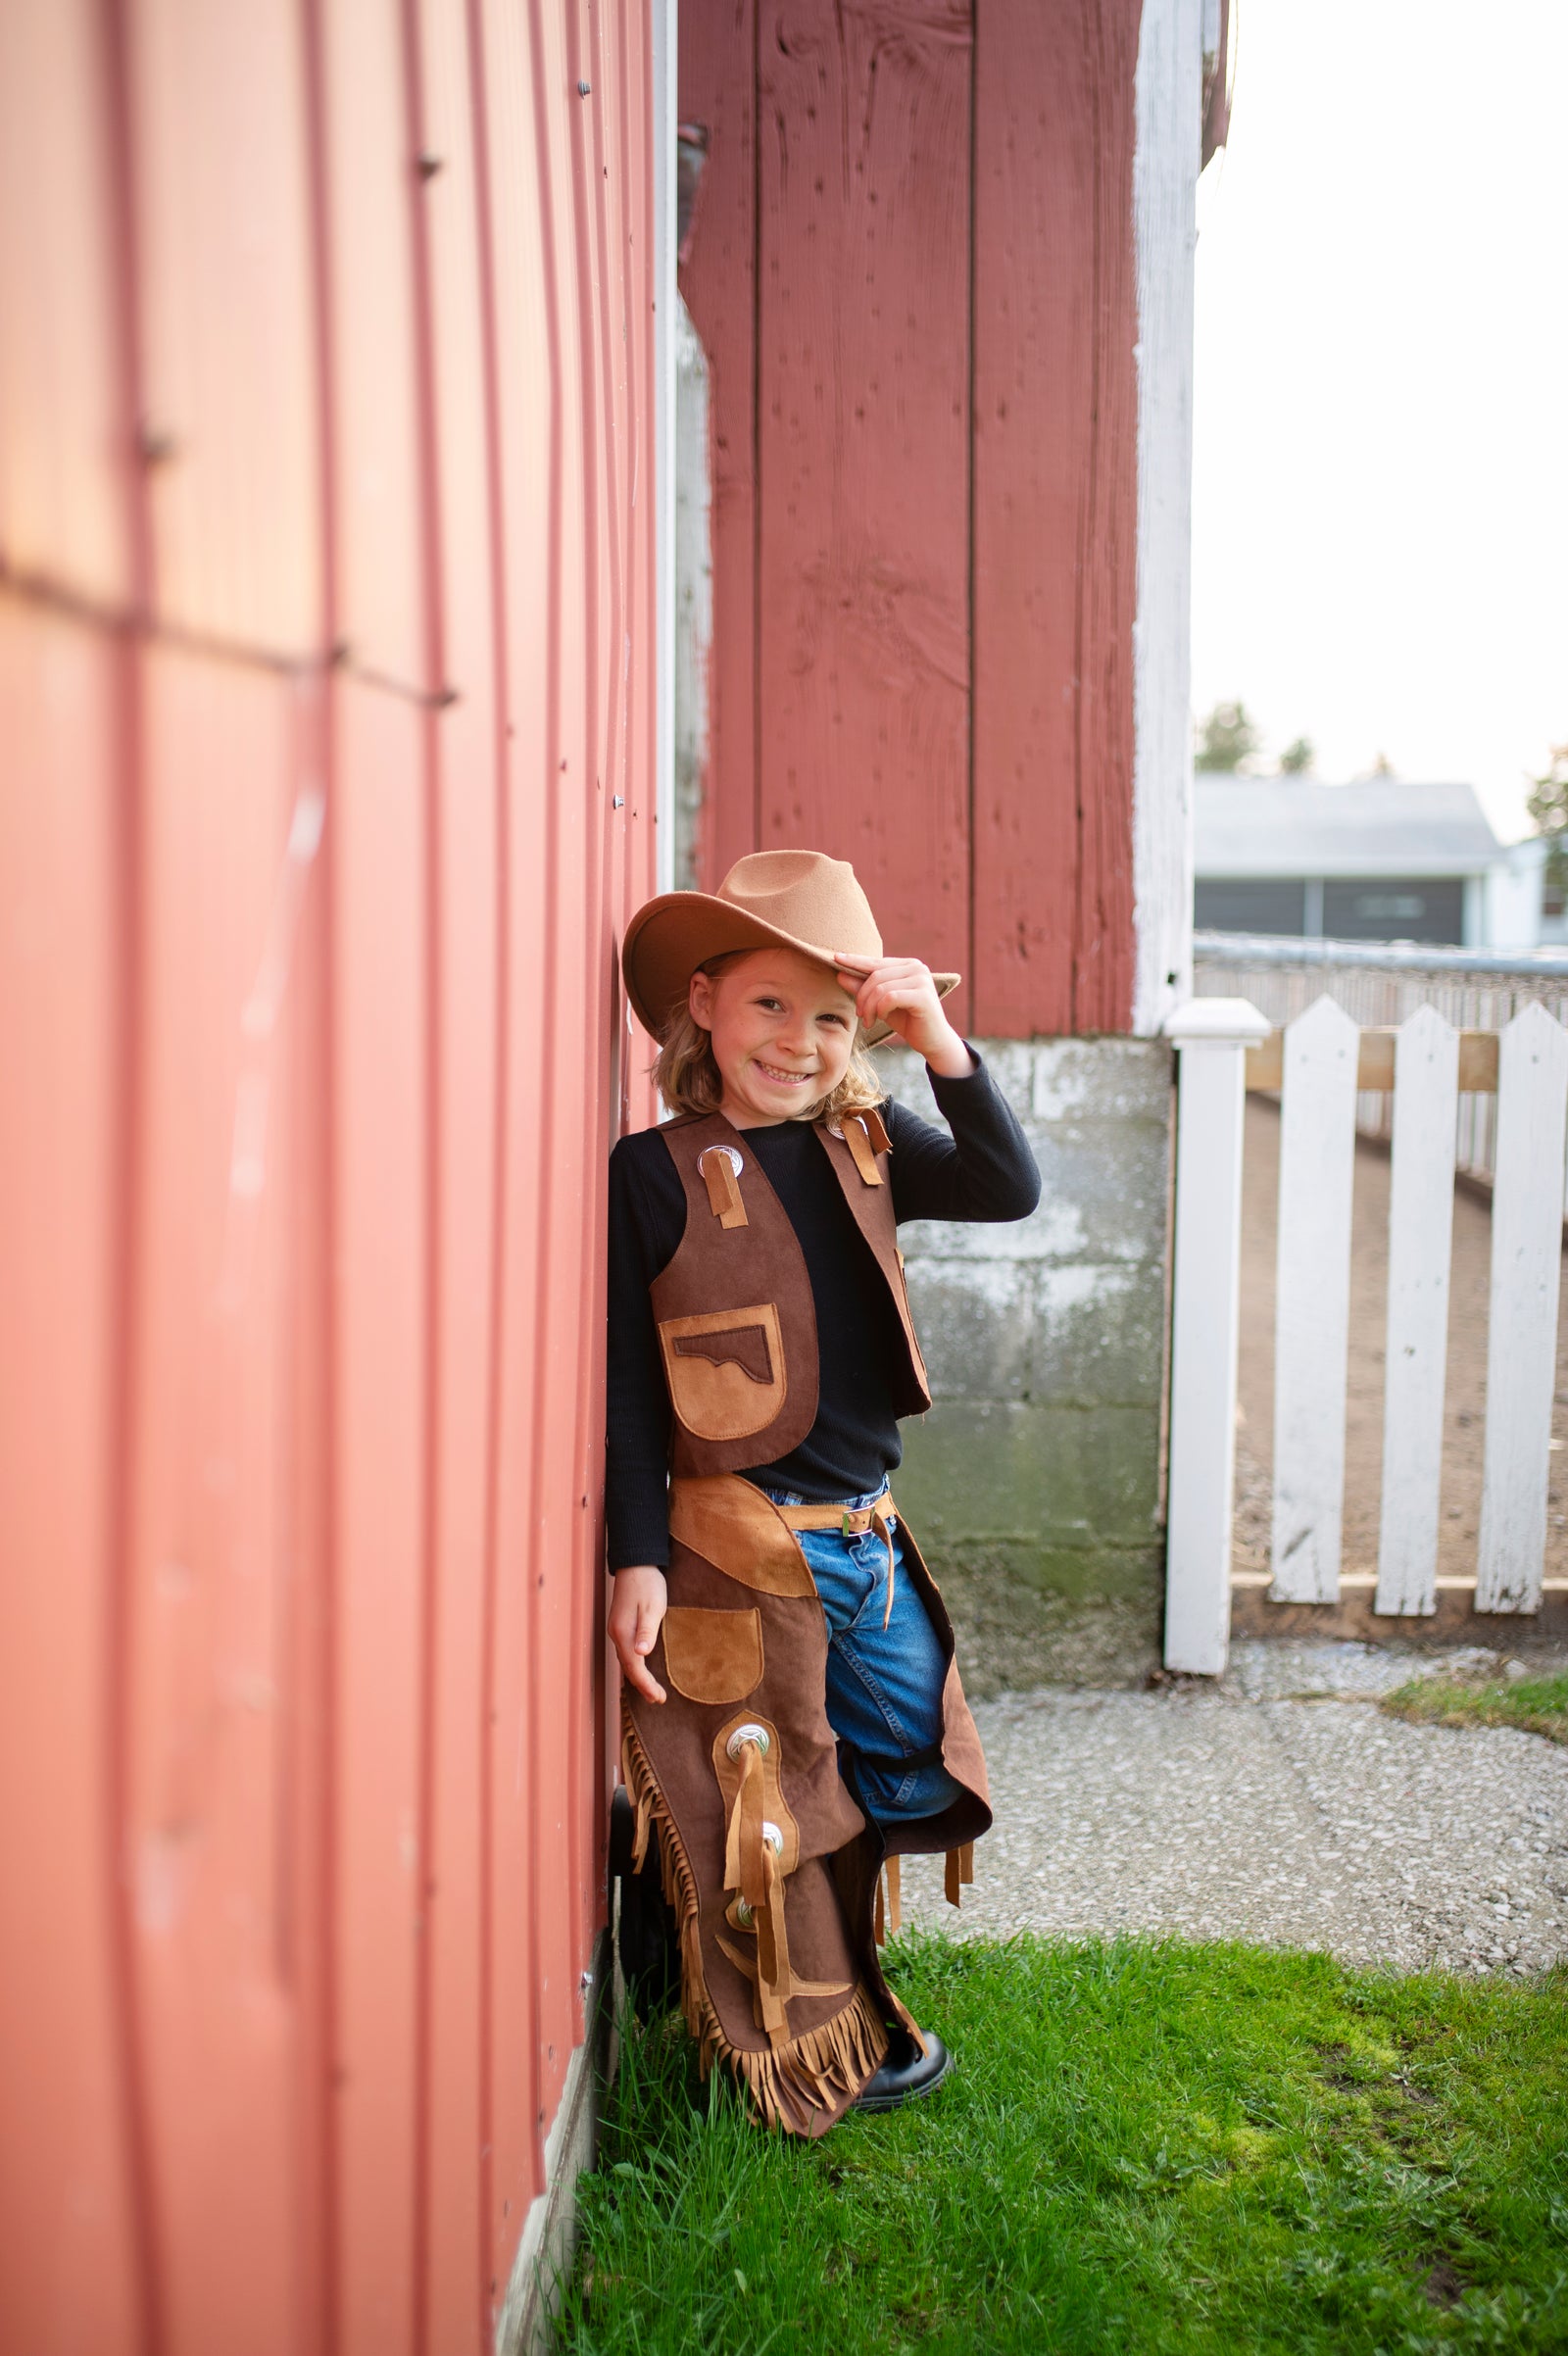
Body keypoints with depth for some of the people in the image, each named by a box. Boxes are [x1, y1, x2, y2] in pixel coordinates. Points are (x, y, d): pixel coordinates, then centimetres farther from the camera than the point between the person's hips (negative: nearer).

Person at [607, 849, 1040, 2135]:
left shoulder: (864, 1143, 6)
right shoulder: (656, 1173, -10)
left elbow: (1010, 1189, -8)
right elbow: (629, 1388, -8)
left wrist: (943, 1044, -19)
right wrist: (639, 1560, -12)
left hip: (869, 1537, 6)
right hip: (737, 1548, -6)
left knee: (909, 1773, 17)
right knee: (763, 1811, 8)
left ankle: (846, 2000, 40)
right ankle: (807, 2052, 30)